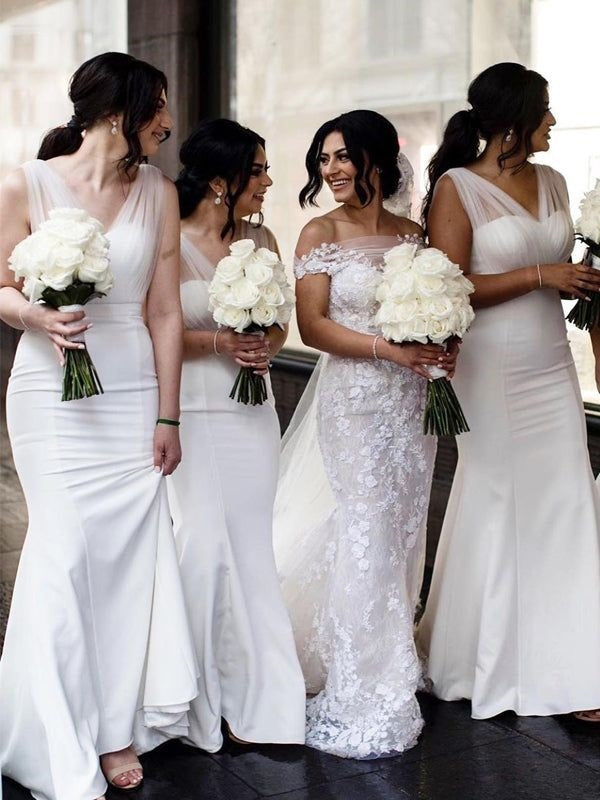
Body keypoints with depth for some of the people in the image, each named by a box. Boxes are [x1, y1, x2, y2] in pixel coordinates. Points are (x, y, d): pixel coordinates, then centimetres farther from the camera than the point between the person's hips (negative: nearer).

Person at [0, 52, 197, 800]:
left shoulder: (157, 192, 4)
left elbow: (165, 310, 4)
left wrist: (167, 416, 3)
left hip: (133, 394, 3)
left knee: (128, 555, 4)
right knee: (65, 553, -5)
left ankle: (112, 729, 20)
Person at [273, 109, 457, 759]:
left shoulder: (413, 235, 8)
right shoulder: (322, 233, -4)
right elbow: (313, 326, -10)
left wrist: (442, 348, -6)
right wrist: (388, 349, -19)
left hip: (409, 403, 4)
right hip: (350, 399, -4)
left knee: (398, 533, 10)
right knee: (358, 538, -2)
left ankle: (388, 671, 26)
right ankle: (360, 701, 10)